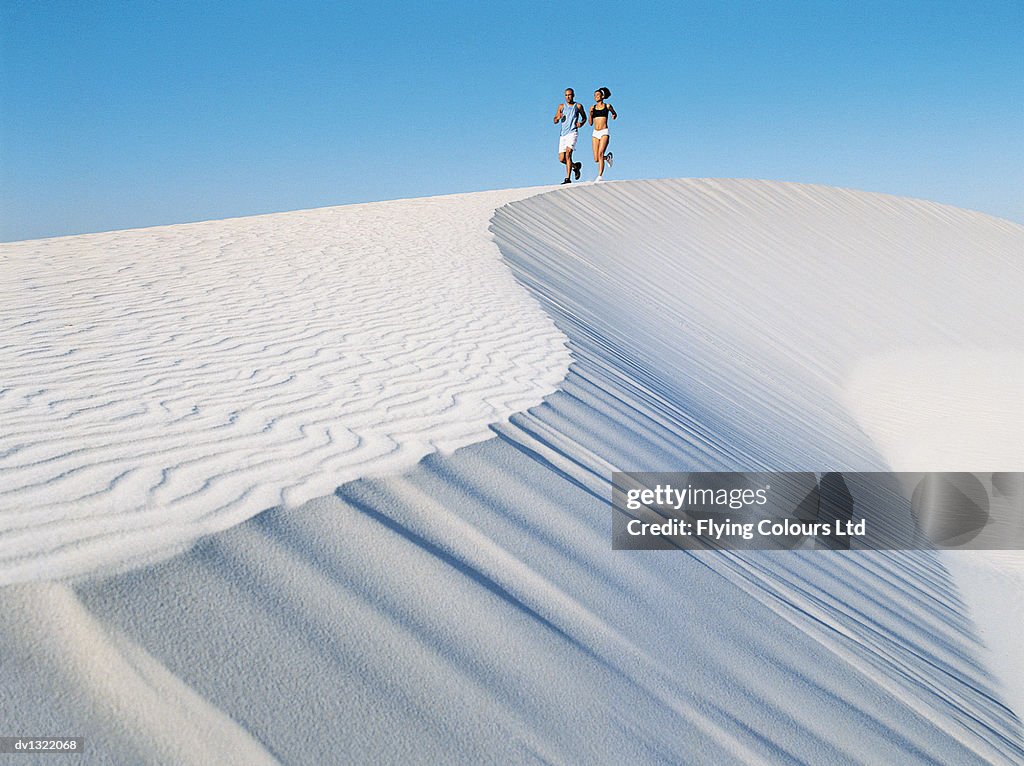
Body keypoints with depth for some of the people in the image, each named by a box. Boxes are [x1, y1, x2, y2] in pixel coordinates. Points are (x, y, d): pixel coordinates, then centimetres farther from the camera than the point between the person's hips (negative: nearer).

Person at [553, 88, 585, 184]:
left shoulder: (578, 106, 9)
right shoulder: (561, 106, 14)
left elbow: (584, 118, 21)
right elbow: (555, 121, 13)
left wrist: (581, 123, -1)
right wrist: (558, 118, -10)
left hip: (572, 132, -4)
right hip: (563, 134, 4)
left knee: (568, 154, -22)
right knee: (561, 159, 0)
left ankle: (568, 179, -24)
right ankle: (575, 166, 30)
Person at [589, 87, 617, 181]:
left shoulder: (607, 106, 6)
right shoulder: (592, 108, 12)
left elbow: (615, 114, 23)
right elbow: (590, 123, 12)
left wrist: (614, 116, 0)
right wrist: (591, 114, -5)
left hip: (604, 132, -3)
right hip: (595, 133, 4)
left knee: (600, 153, -22)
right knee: (596, 159, -1)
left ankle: (600, 176, -24)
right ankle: (607, 157, 32)